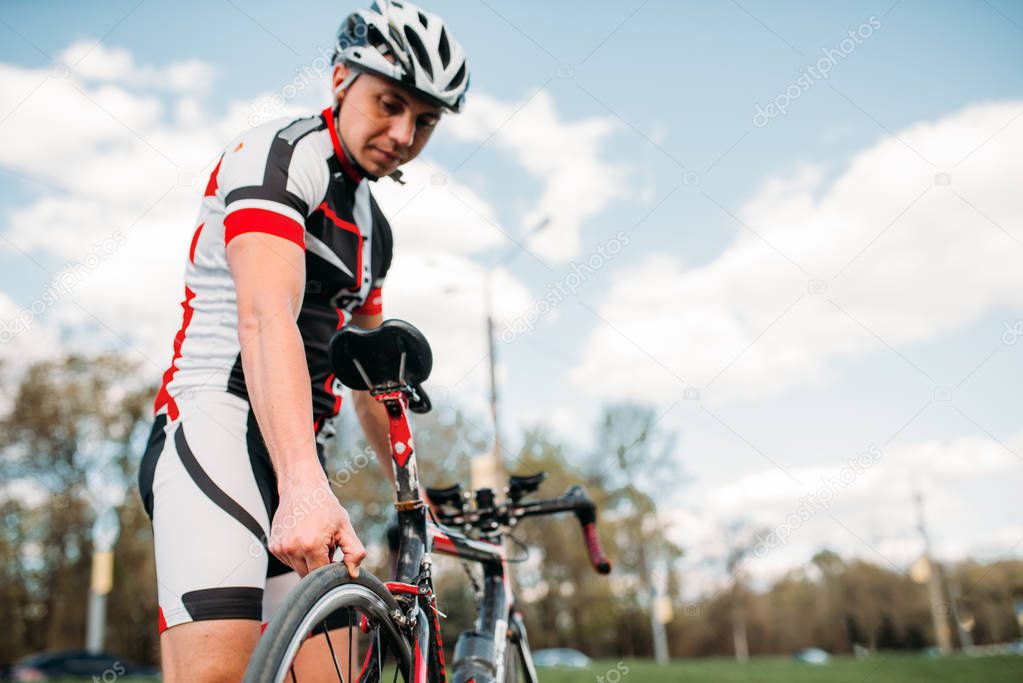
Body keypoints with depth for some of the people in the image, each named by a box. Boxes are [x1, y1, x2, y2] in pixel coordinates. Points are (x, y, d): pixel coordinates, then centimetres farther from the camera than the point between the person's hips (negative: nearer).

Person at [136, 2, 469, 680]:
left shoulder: (373, 227, 22)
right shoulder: (280, 154, -6)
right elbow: (266, 319, -24)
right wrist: (304, 486, -37)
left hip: (299, 455, 9)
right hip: (217, 428, -8)